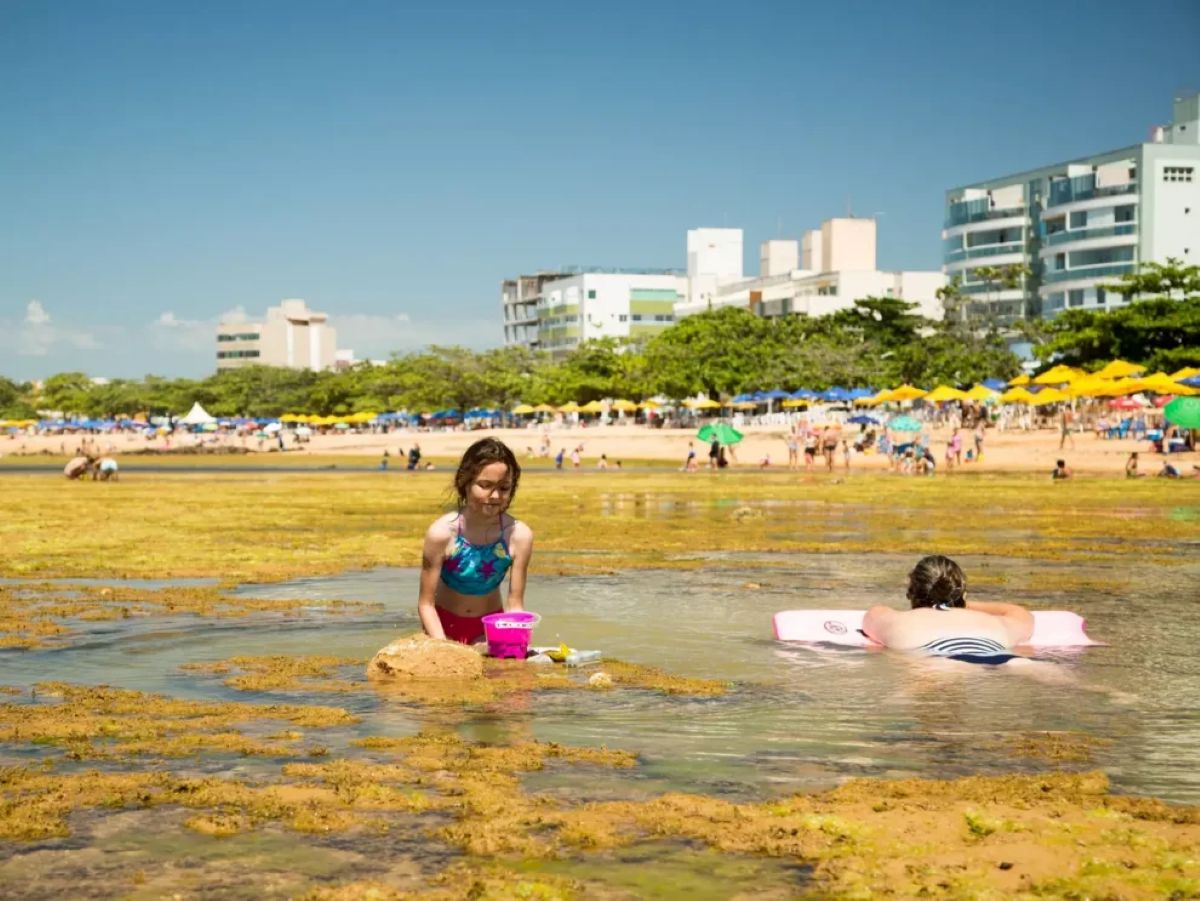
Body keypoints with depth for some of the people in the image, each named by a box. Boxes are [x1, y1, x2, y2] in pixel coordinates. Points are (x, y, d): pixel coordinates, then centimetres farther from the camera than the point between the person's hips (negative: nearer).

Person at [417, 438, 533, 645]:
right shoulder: (442, 532, -24)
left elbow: (515, 604, -13)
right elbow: (426, 603, -18)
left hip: (490, 626, 1)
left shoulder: (519, 535, -21)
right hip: (444, 623, -1)